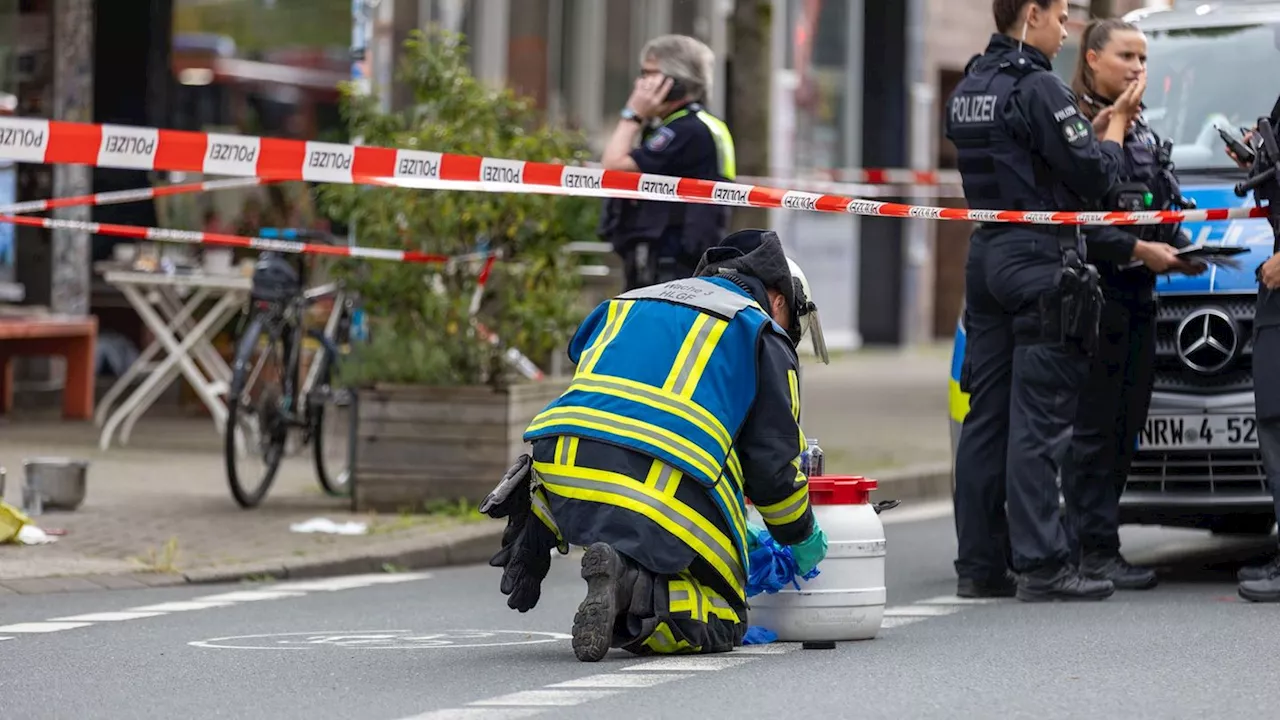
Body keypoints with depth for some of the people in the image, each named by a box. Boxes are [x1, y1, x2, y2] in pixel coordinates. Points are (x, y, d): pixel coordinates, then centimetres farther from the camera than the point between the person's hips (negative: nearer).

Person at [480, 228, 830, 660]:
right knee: (722, 625, 8)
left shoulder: (628, 304, 31)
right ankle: (635, 588, -22)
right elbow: (772, 464, 8)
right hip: (667, 503, -6)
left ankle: (536, 522, 11)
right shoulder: (762, 334, 13)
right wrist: (802, 537, 29)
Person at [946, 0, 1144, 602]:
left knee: (986, 416, 9)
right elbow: (1091, 177, -14)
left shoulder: (968, 90, 15)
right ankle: (1041, 564, -9)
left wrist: (1093, 128, 13)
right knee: (1039, 419, -8)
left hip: (986, 255, 9)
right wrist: (1114, 127, 3)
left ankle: (979, 564, 11)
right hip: (1041, 259, -9)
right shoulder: (1038, 88, -13)